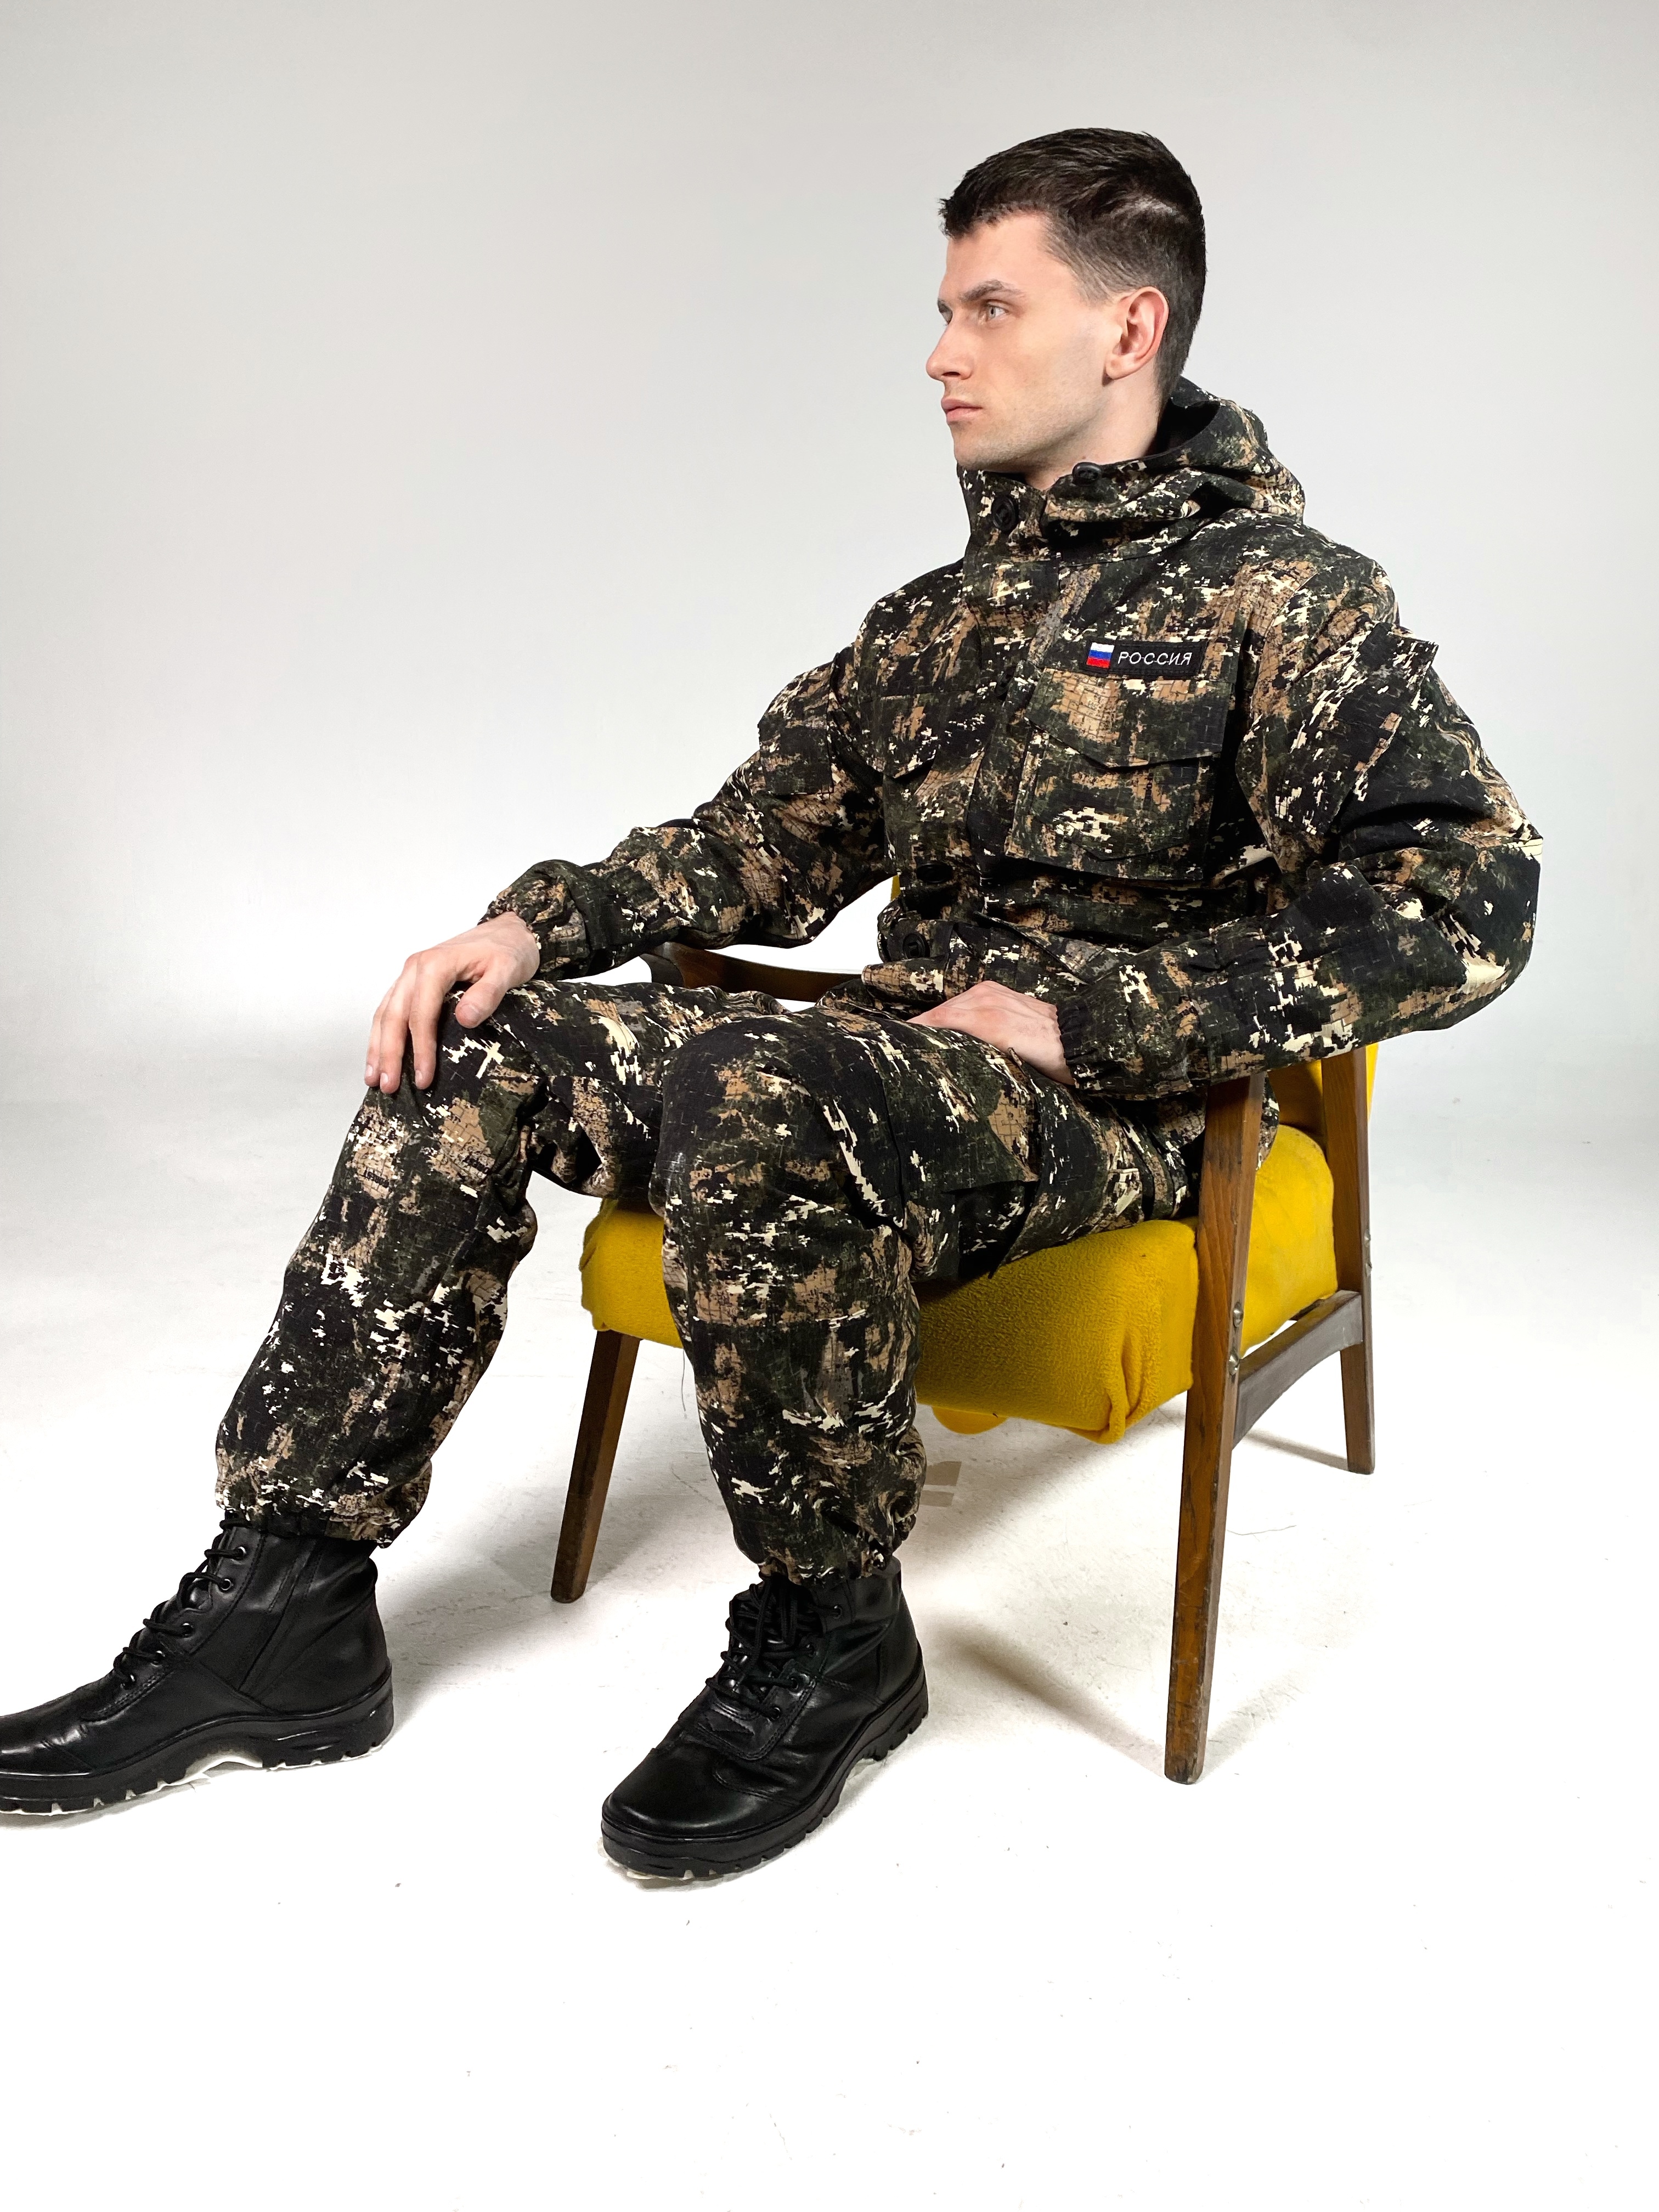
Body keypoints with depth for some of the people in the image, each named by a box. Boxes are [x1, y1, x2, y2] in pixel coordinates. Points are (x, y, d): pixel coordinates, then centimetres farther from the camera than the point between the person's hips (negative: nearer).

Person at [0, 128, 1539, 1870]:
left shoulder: (1282, 592, -4)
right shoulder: (943, 616, 18)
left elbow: (1468, 891, -16)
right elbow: (768, 838, 18)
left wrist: (1089, 1012, -21)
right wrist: (541, 923, 0)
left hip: (1114, 1108, -7)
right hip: (892, 1063, 7)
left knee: (754, 1092, -37)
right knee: (470, 1052, -4)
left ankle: (830, 1640, -14)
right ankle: (284, 1606, -3)